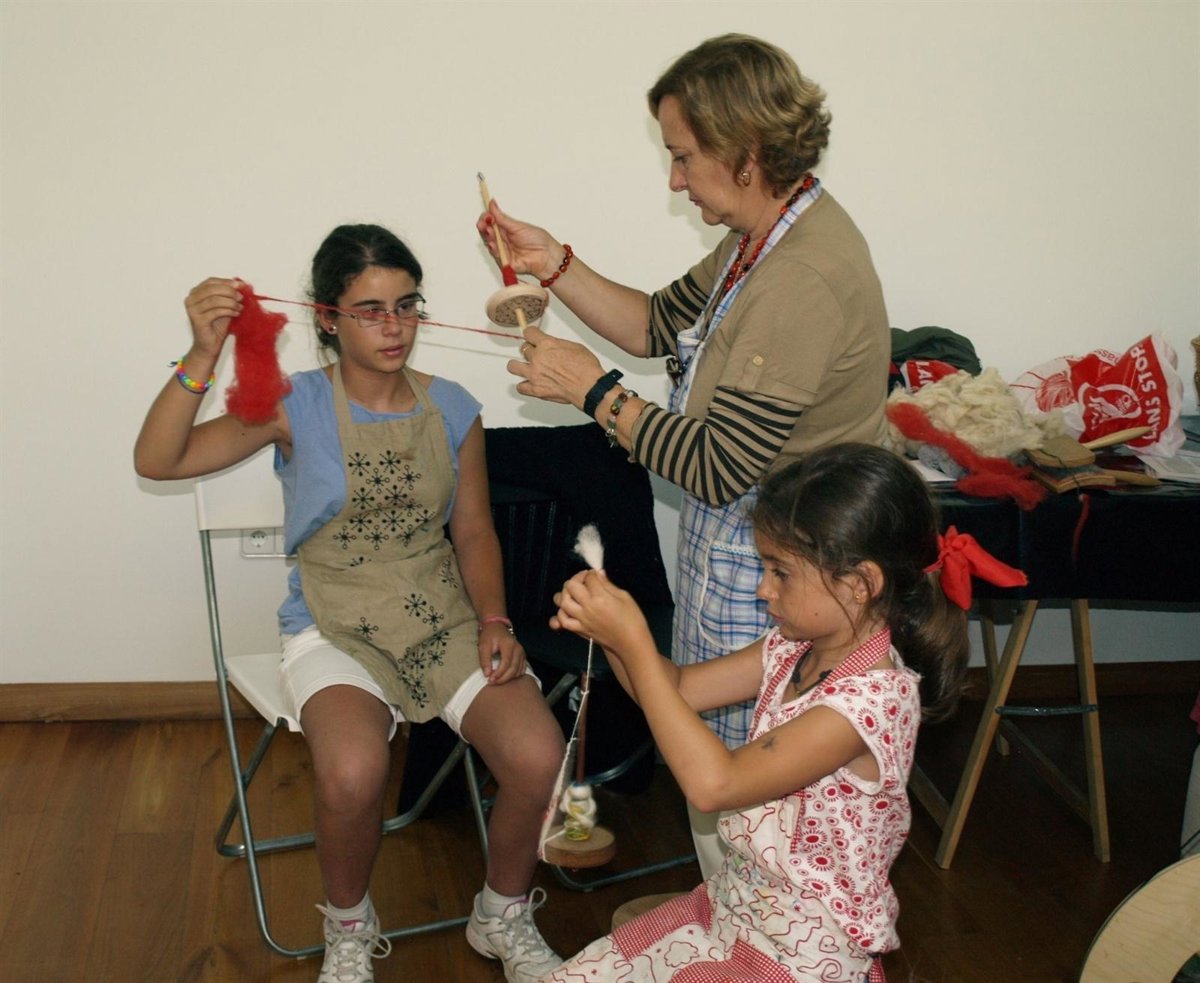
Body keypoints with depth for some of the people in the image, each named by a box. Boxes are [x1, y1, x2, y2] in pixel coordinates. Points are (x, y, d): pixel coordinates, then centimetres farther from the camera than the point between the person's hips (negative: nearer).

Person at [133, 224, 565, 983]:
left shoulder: (452, 409, 4)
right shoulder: (296, 406, -4)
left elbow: (474, 530, 10)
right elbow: (158, 461, -12)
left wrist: (494, 620, -6)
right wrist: (203, 357, -26)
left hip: (445, 621, 3)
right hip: (336, 629, -2)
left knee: (539, 757, -23)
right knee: (353, 772, -34)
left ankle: (504, 918, 9)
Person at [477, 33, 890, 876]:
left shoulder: (804, 283, -29)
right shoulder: (767, 236, 3)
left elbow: (716, 470, -27)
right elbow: (659, 326, 14)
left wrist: (592, 389, -17)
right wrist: (555, 265, 4)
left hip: (764, 566, -10)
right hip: (732, 540, 10)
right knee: (710, 746, 25)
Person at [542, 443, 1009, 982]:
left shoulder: (874, 698, -28)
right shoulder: (795, 649, -3)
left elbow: (713, 782, -32)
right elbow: (679, 689, 6)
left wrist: (635, 643, -30)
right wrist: (611, 629, -14)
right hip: (729, 906, 8)